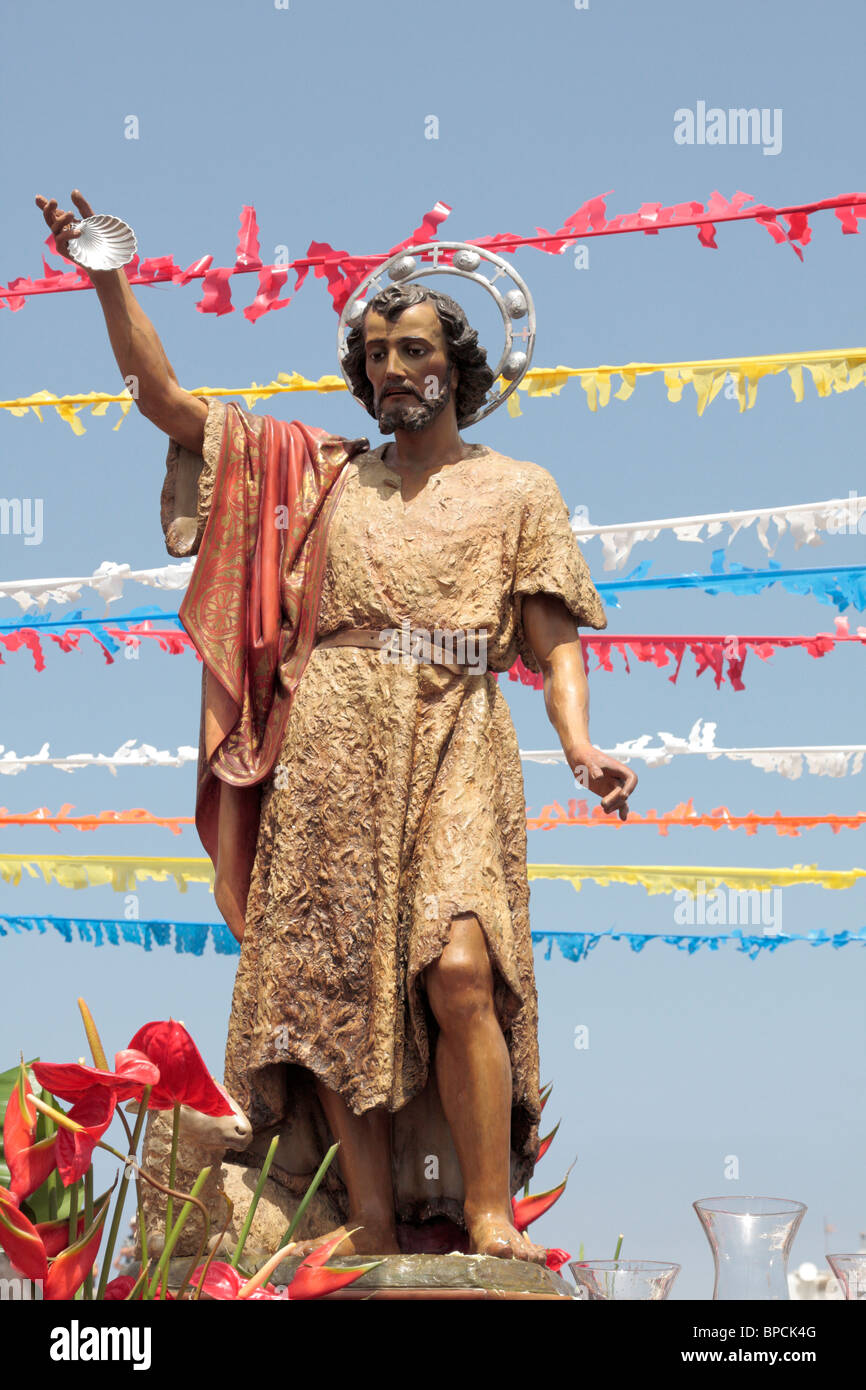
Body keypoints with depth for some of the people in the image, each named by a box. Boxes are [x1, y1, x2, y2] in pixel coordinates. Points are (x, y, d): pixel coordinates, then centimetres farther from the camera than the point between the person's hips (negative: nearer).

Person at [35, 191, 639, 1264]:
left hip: (454, 746, -2)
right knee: (339, 987, -4)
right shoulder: (320, 474, 19)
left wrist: (580, 744, -11)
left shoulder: (517, 491, 15)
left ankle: (487, 1219, -15)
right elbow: (165, 400, 16)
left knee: (458, 970, -20)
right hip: (332, 758, 2)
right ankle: (374, 1236, 0)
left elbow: (553, 642, 7)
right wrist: (111, 279, 6)